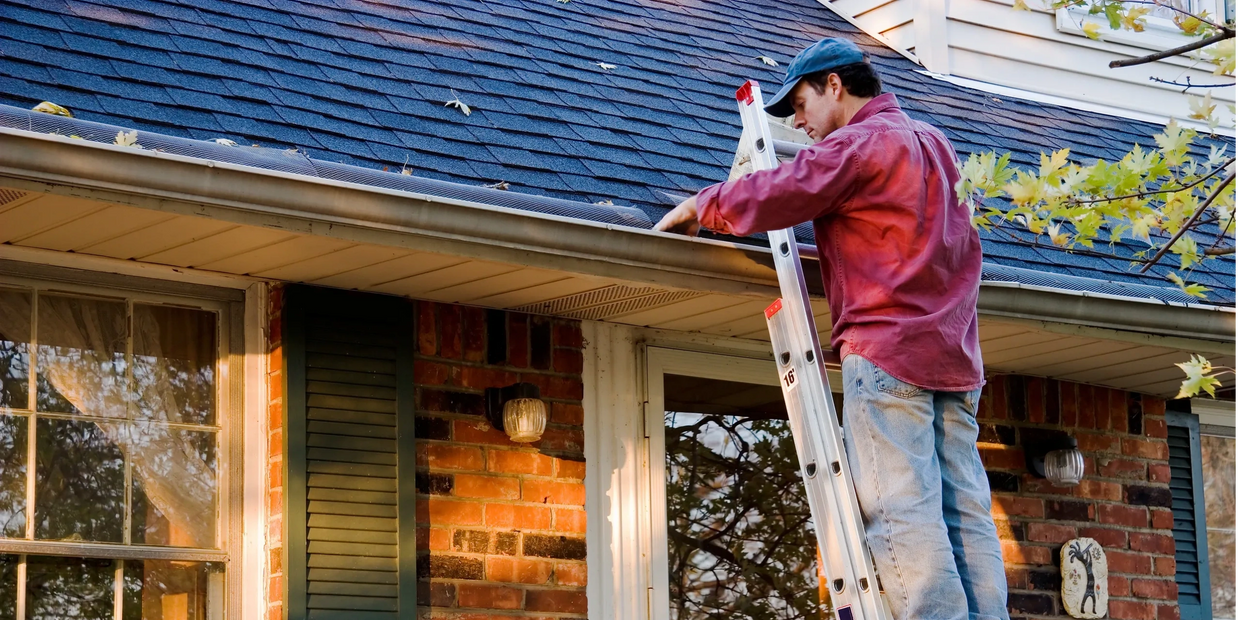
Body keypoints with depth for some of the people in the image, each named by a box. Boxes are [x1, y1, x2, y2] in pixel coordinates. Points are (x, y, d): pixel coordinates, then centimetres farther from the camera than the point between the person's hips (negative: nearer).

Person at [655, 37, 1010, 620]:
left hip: (885, 349, -8)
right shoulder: (933, 143, 24)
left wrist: (700, 206, 7)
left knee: (901, 512, -12)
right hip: (954, 353, 8)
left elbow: (773, 195, -11)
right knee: (965, 515, 1)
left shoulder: (859, 143, -3)